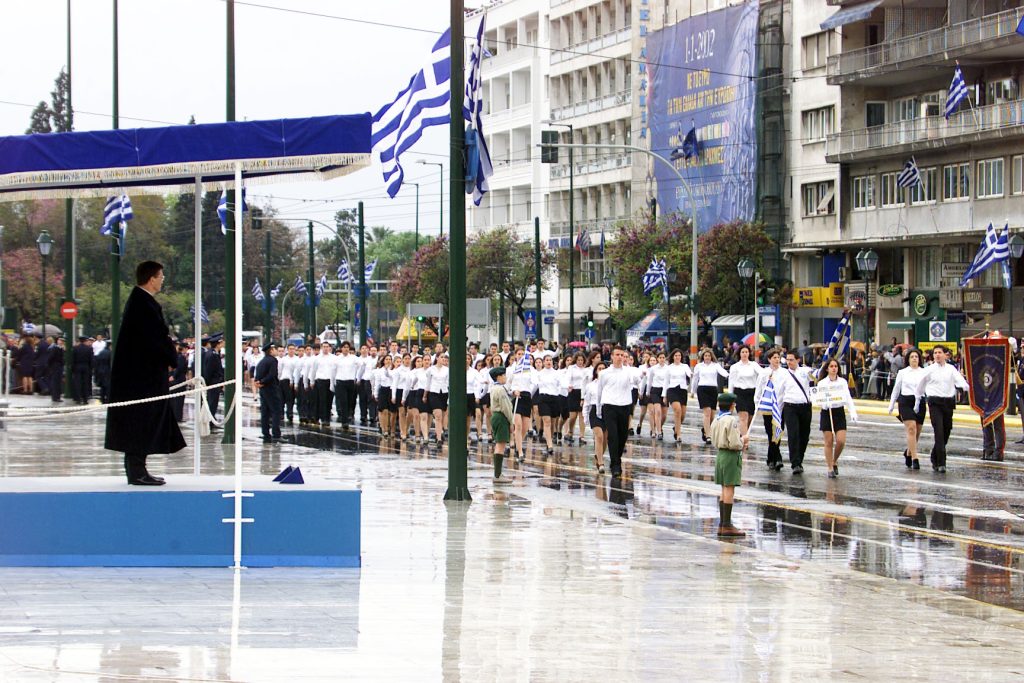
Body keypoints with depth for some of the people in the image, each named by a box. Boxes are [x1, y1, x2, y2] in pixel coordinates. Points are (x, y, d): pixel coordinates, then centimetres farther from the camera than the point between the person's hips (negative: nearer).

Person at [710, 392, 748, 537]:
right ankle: (727, 525, -5)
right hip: (731, 456, -9)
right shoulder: (731, 420, -16)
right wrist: (743, 440, 0)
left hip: (720, 454, 9)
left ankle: (722, 524, 18)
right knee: (729, 489, -6)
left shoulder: (716, 420, 11)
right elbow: (734, 444, -21)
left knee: (725, 490, 15)